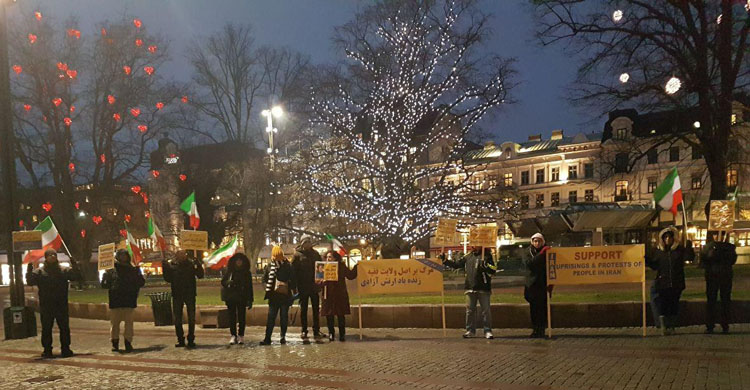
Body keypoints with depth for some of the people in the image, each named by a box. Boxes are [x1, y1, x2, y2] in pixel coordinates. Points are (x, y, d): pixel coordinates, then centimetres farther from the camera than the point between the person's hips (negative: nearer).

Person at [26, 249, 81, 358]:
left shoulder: (64, 271, 9)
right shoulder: (39, 272, 5)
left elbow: (77, 276, 2)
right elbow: (30, 281, -5)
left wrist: (74, 265, -10)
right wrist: (29, 269, -17)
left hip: (61, 305, 1)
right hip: (46, 307, -1)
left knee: (64, 328, 3)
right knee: (46, 329, 4)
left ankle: (65, 349, 10)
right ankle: (47, 350, 12)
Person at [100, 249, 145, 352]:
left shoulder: (133, 270, 11)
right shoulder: (111, 270, 7)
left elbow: (142, 282, 9)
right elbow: (104, 284, 5)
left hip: (129, 301, 0)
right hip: (115, 301, 0)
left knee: (129, 322, -1)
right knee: (114, 322, 4)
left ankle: (128, 343, 4)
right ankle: (115, 343, 15)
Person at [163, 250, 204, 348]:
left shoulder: (191, 264, -3)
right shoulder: (172, 265, 1)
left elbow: (200, 275, -6)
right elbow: (168, 279, 0)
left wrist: (199, 265, -20)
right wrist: (165, 269, -12)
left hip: (190, 294, -1)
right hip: (177, 295, 2)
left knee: (191, 318, 4)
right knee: (177, 318, 6)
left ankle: (191, 339, 13)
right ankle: (180, 339, 16)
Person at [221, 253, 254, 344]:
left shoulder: (246, 273, 6)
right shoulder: (229, 271, 6)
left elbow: (249, 286, 6)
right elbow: (223, 282, 7)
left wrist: (250, 300, 2)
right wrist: (229, 282, -17)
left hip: (242, 298, 0)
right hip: (231, 297, 0)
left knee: (241, 317, 0)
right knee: (232, 317, 0)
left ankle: (241, 335, 5)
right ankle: (233, 335, 4)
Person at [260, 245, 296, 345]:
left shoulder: (288, 266, 1)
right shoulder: (269, 266, 5)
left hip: (285, 295, -1)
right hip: (273, 296, 1)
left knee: (284, 317, 4)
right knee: (271, 317, 1)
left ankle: (283, 337, 10)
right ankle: (267, 338, 3)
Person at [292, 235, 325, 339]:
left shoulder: (315, 254, 8)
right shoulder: (297, 255, -3)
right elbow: (293, 271, -6)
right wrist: (295, 285, -13)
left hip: (314, 286, 3)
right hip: (303, 287, -3)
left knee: (316, 309, 6)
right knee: (303, 309, 6)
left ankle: (316, 330, 13)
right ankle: (304, 331, 13)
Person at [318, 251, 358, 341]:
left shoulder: (341, 266, 1)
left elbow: (351, 276, 6)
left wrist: (356, 267, -2)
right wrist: (320, 282, -16)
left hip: (340, 294, -1)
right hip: (328, 295, 1)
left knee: (341, 315, 3)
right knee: (329, 315, 4)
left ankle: (342, 334, 13)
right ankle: (331, 333, 18)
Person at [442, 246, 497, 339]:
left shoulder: (486, 256, -3)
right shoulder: (468, 256, 12)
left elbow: (493, 270, -12)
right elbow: (456, 264, 17)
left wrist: (485, 266, -28)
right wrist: (445, 260, 9)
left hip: (483, 289, -5)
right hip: (470, 288, 5)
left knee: (486, 310, -1)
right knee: (470, 310, 8)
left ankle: (488, 331, 6)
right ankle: (470, 330, 17)